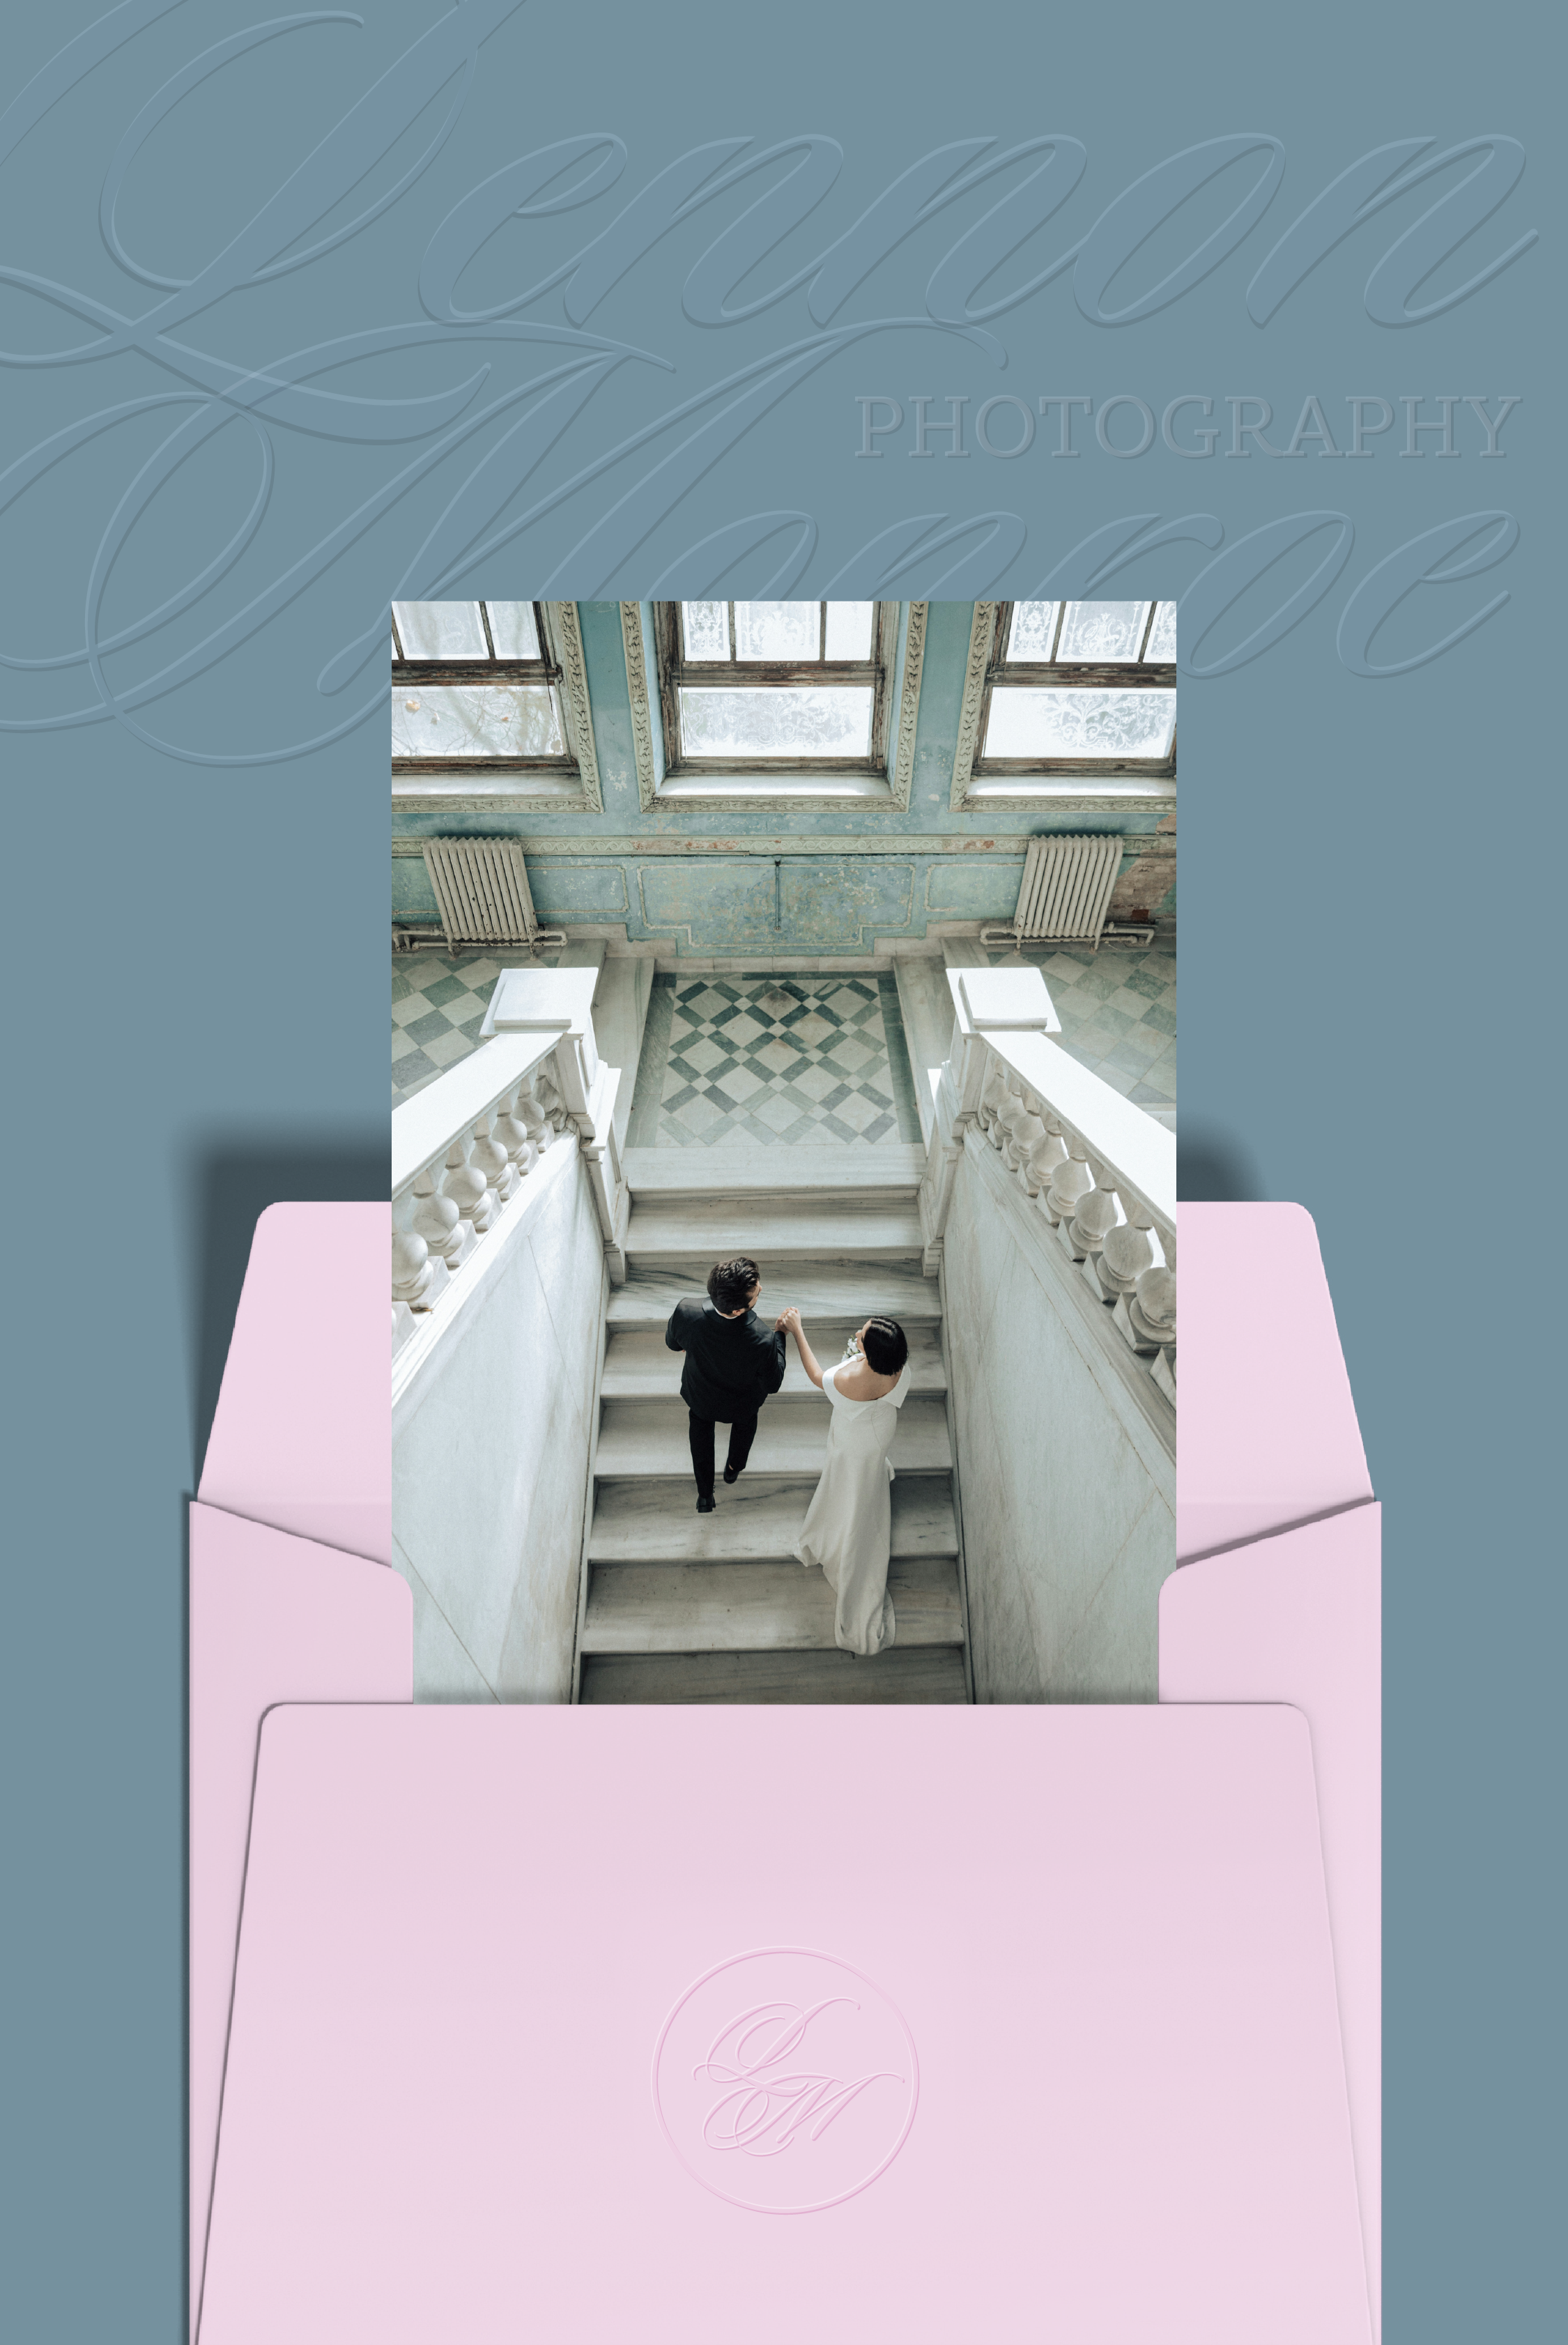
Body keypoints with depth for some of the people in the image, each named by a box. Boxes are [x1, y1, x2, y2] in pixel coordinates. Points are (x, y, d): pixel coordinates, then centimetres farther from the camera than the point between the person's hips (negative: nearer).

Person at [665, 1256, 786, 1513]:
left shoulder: (685, 1314, -39)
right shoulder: (762, 1340, -46)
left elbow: (673, 1343, -13)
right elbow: (772, 1384, -23)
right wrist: (780, 1334, -14)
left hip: (700, 1397, 1)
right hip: (741, 1404, -1)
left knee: (701, 1426, 36)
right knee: (746, 1420, 37)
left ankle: (705, 1495, 53)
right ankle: (734, 1467, 64)